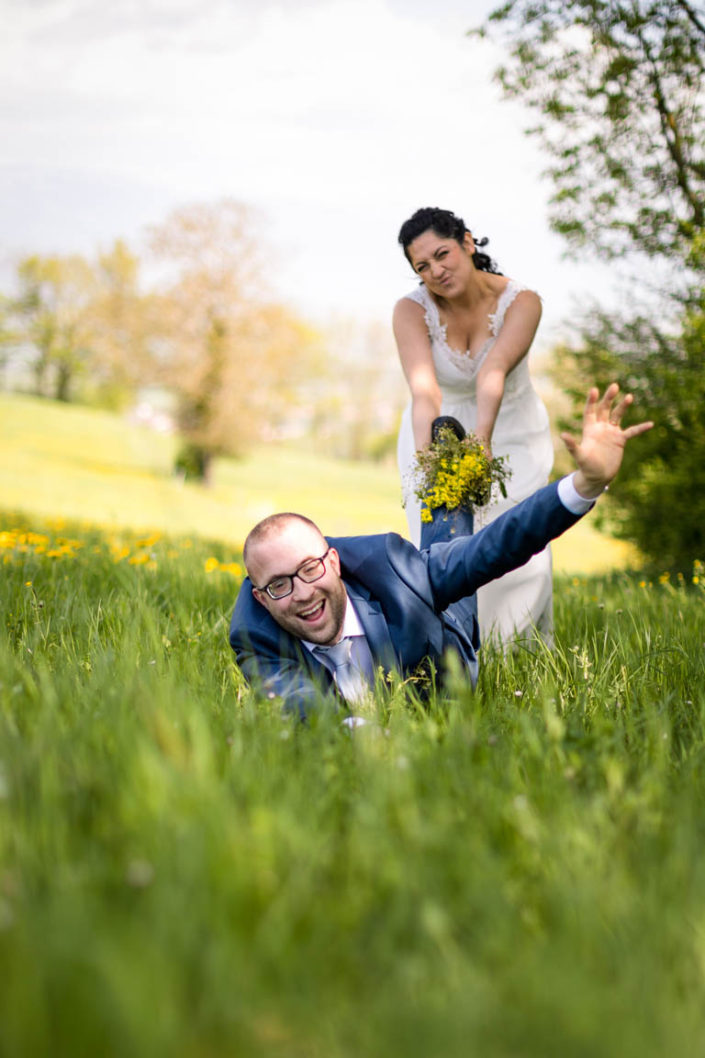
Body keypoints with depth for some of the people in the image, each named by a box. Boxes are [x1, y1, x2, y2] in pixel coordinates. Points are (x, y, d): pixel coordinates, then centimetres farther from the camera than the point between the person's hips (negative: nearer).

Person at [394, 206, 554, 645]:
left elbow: (493, 372, -39)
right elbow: (424, 387, -39)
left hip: (513, 435, 0)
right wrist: (425, 453, -56)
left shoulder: (522, 303, -22)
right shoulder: (411, 311, -22)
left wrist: (482, 438, -57)